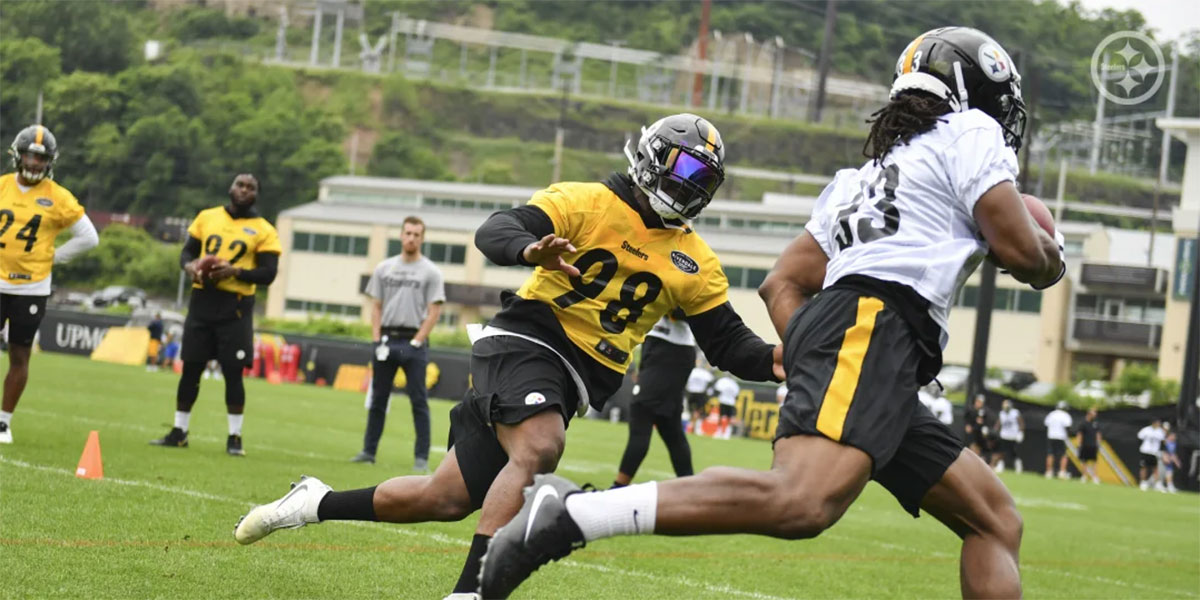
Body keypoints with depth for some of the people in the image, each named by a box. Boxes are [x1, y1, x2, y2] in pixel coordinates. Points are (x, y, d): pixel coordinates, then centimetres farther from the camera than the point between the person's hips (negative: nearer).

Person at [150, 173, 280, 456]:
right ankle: (179, 432, 15)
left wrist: (235, 272, -21)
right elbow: (187, 251, 14)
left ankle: (234, 438, 4)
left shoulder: (263, 231, -1)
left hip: (235, 307, -3)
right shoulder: (207, 217, 10)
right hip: (202, 300, 3)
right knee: (191, 367, 6)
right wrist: (190, 266, -10)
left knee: (233, 372, -4)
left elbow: (268, 273, -6)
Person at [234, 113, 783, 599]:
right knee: (539, 448, -35)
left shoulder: (694, 262, 10)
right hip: (524, 339, -6)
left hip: (572, 380, 6)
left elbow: (727, 342, 11)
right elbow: (493, 231, -14)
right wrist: (530, 249, -37)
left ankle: (316, 503, 23)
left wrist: (769, 360, -11)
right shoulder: (588, 203, -5)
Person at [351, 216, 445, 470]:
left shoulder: (431, 272, 0)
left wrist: (416, 342, -11)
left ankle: (421, 456, -4)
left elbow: (434, 311, -4)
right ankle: (369, 450, 16)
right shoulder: (384, 268, 12)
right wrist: (377, 339, 2)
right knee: (378, 398, 9)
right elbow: (376, 306, 13)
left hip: (413, 342, -4)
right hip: (386, 340, 4)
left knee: (419, 401, -5)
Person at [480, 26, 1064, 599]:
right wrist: (1051, 255, 25)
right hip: (872, 322, -10)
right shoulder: (969, 132, 12)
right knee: (802, 502, -31)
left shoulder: (866, 177, 34)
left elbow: (782, 284, 27)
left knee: (995, 522, 10)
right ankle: (567, 515, -36)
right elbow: (1020, 251, 3)